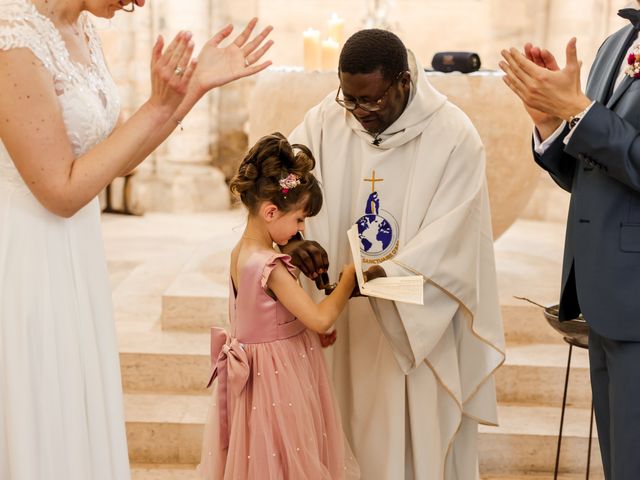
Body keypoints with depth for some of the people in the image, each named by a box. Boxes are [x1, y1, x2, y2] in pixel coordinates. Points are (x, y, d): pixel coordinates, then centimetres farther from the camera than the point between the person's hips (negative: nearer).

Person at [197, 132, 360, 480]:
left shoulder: (239, 252, 2)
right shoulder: (271, 268, -26)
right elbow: (320, 319, -24)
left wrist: (313, 330, 6)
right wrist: (347, 279, -13)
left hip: (254, 368, 9)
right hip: (279, 375, -9)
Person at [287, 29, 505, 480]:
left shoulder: (454, 136, -15)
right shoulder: (326, 121, -4)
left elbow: (447, 239, -18)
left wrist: (383, 275, -30)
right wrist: (292, 237, -24)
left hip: (426, 319, -3)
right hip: (354, 318, 3)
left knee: (427, 438, 8)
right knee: (371, 436, 15)